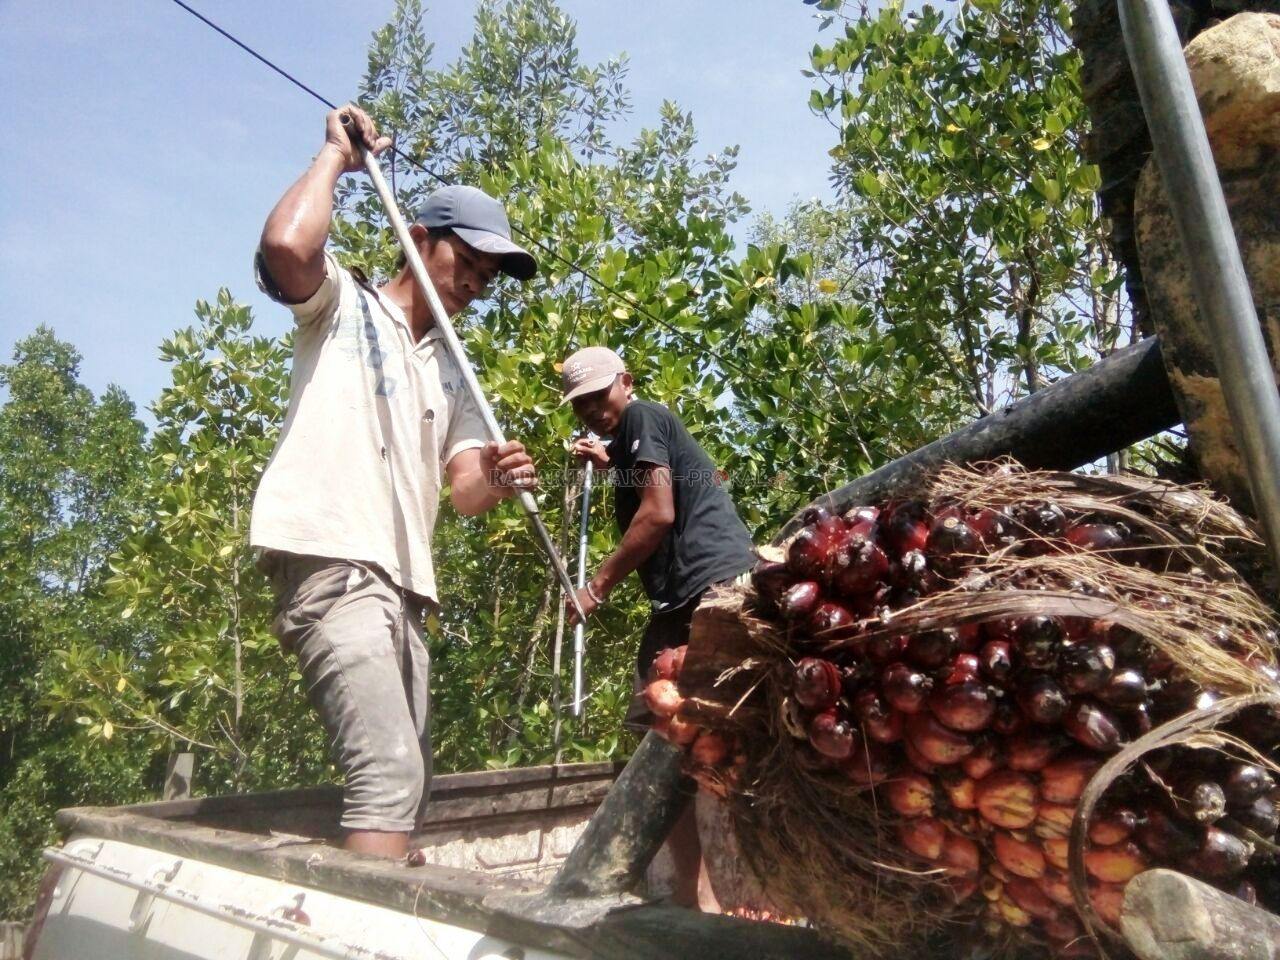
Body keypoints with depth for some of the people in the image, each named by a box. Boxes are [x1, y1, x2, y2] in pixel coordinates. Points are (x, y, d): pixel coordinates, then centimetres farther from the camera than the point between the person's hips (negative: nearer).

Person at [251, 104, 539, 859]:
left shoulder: (452, 370, 24)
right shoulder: (342, 304, 8)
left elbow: (463, 489, 12)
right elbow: (287, 244, -16)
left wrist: (495, 478, -11)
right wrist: (336, 155, 1)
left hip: (402, 584, 8)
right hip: (332, 563, -8)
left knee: (408, 782, 9)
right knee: (389, 770, -20)